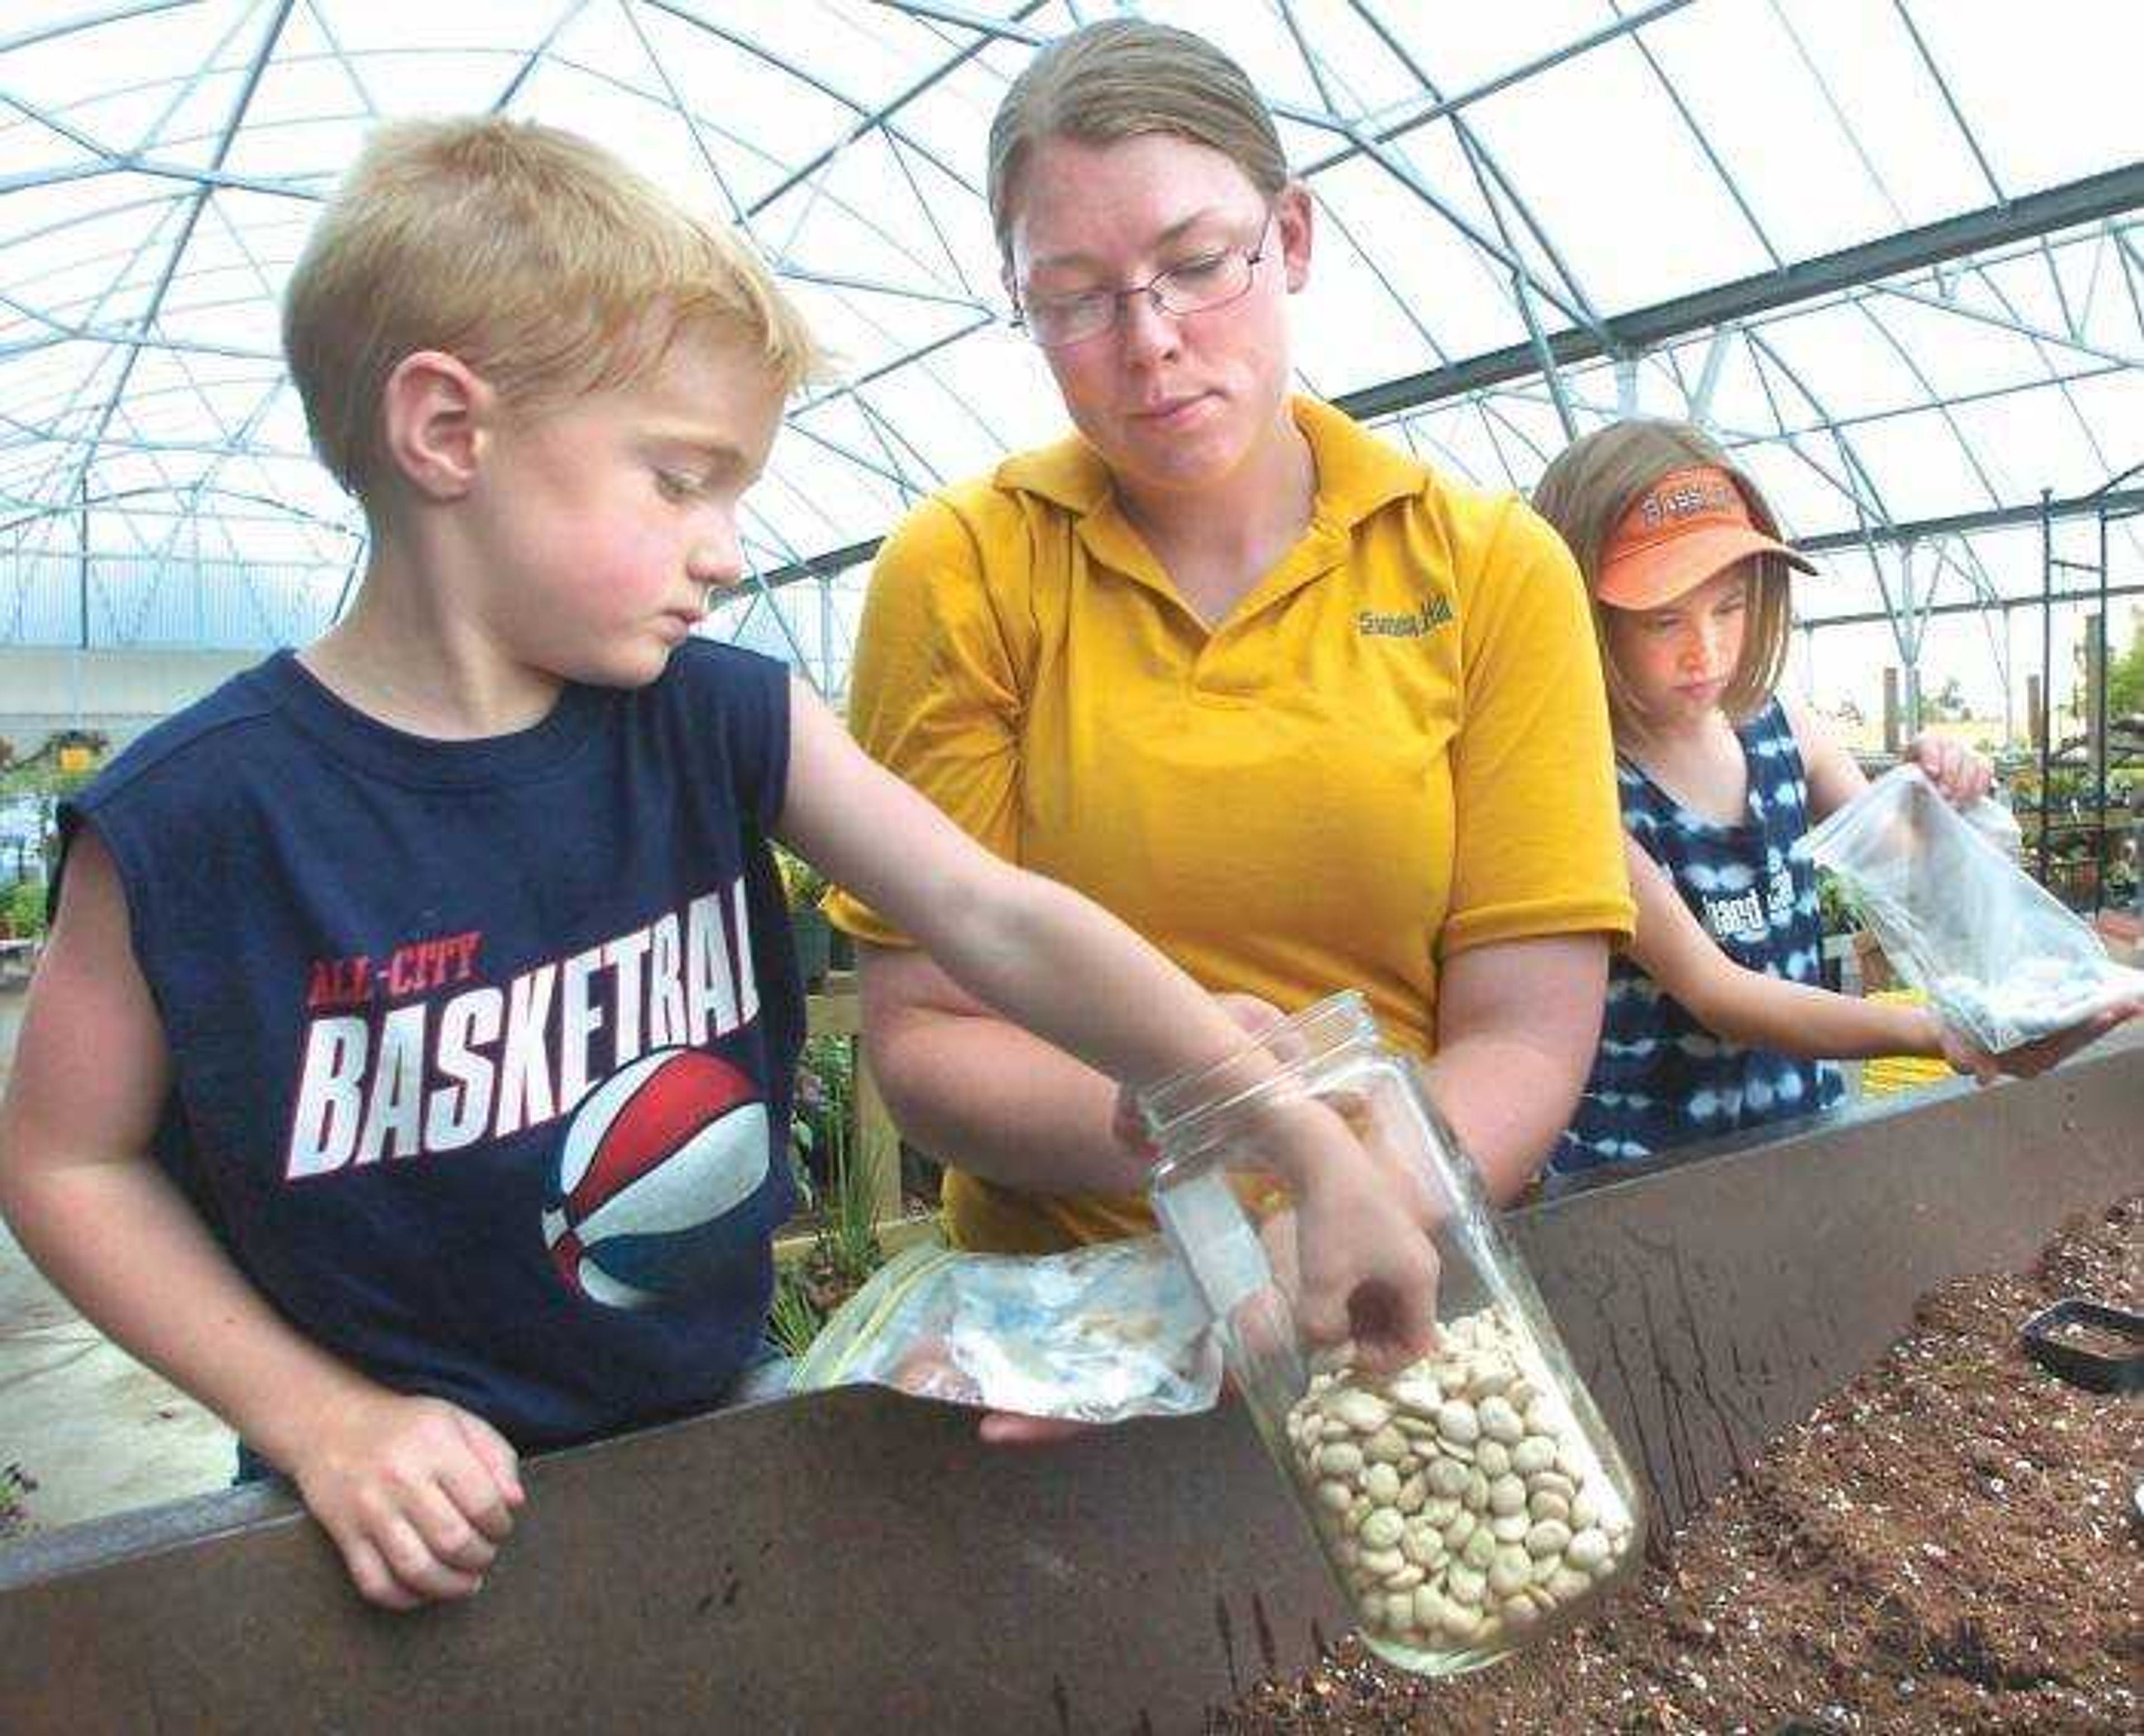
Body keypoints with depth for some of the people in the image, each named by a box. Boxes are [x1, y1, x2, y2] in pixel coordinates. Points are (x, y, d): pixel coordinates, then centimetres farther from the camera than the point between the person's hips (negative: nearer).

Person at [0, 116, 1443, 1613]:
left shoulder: (724, 721, -10)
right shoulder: (196, 817, -17)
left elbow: (998, 921, -16)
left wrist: (1307, 1142, -21)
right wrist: (318, 1418, -12)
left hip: (728, 1415, 2)